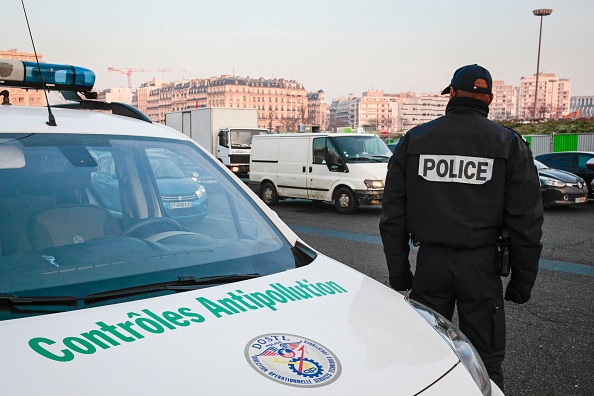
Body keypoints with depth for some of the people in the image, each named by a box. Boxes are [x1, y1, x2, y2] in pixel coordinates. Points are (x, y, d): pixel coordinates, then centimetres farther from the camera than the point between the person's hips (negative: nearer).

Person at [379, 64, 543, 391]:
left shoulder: (413, 140, 4)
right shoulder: (509, 145, 0)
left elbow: (393, 215, 3)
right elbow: (526, 222, -2)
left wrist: (398, 270, 9)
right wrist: (522, 280, 7)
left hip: (429, 262, 1)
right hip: (481, 265, -1)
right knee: (485, 363, 10)